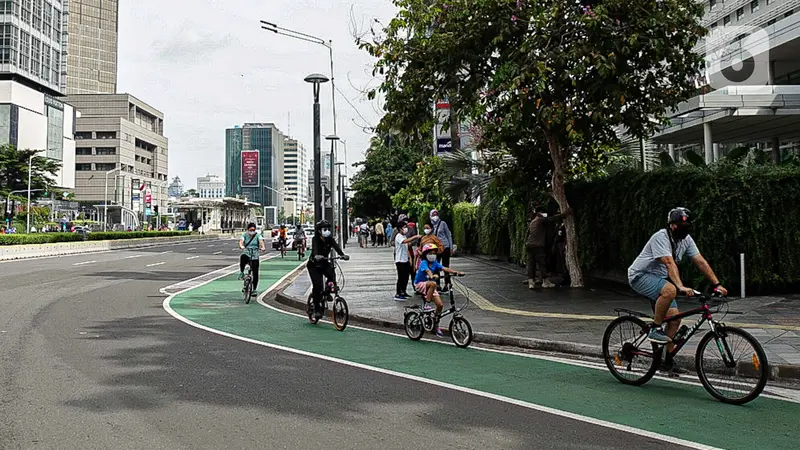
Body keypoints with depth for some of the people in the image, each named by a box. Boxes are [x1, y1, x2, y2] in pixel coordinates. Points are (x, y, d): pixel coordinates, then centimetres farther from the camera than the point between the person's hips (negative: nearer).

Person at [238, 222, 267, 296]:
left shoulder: (258, 235, 2)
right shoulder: (245, 235, 4)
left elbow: (261, 241, -17)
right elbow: (241, 241, -14)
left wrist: (263, 247, -39)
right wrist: (241, 246, -38)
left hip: (255, 256, 1)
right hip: (246, 253, 0)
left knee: (255, 273, -3)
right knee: (243, 257, -38)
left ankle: (254, 290, 11)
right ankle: (241, 273, -20)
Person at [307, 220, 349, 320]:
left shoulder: (330, 239, -7)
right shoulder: (315, 239, -18)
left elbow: (336, 247, -24)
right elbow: (314, 248, -37)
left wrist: (343, 255, -44)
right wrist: (316, 256, -60)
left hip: (324, 263, 4)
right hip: (314, 265, -4)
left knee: (332, 274, -26)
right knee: (317, 285, -18)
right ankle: (317, 309, -6)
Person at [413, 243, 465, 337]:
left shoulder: (435, 263, 3)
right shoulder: (424, 263, -15)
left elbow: (445, 268, -9)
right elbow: (427, 270, -36)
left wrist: (456, 272, -23)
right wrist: (432, 276, -57)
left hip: (429, 286, 6)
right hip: (420, 285, -6)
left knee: (440, 305, -6)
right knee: (433, 284, -37)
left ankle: (436, 325, 9)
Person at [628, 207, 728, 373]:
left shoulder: (686, 239, 3)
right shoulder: (661, 237, -22)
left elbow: (701, 262, 1)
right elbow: (670, 263, -34)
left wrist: (717, 284, -7)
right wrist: (681, 287, -45)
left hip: (658, 279, 8)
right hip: (641, 275, -8)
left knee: (674, 317, -2)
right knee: (670, 290, -37)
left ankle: (668, 360, 9)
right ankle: (655, 329, -20)